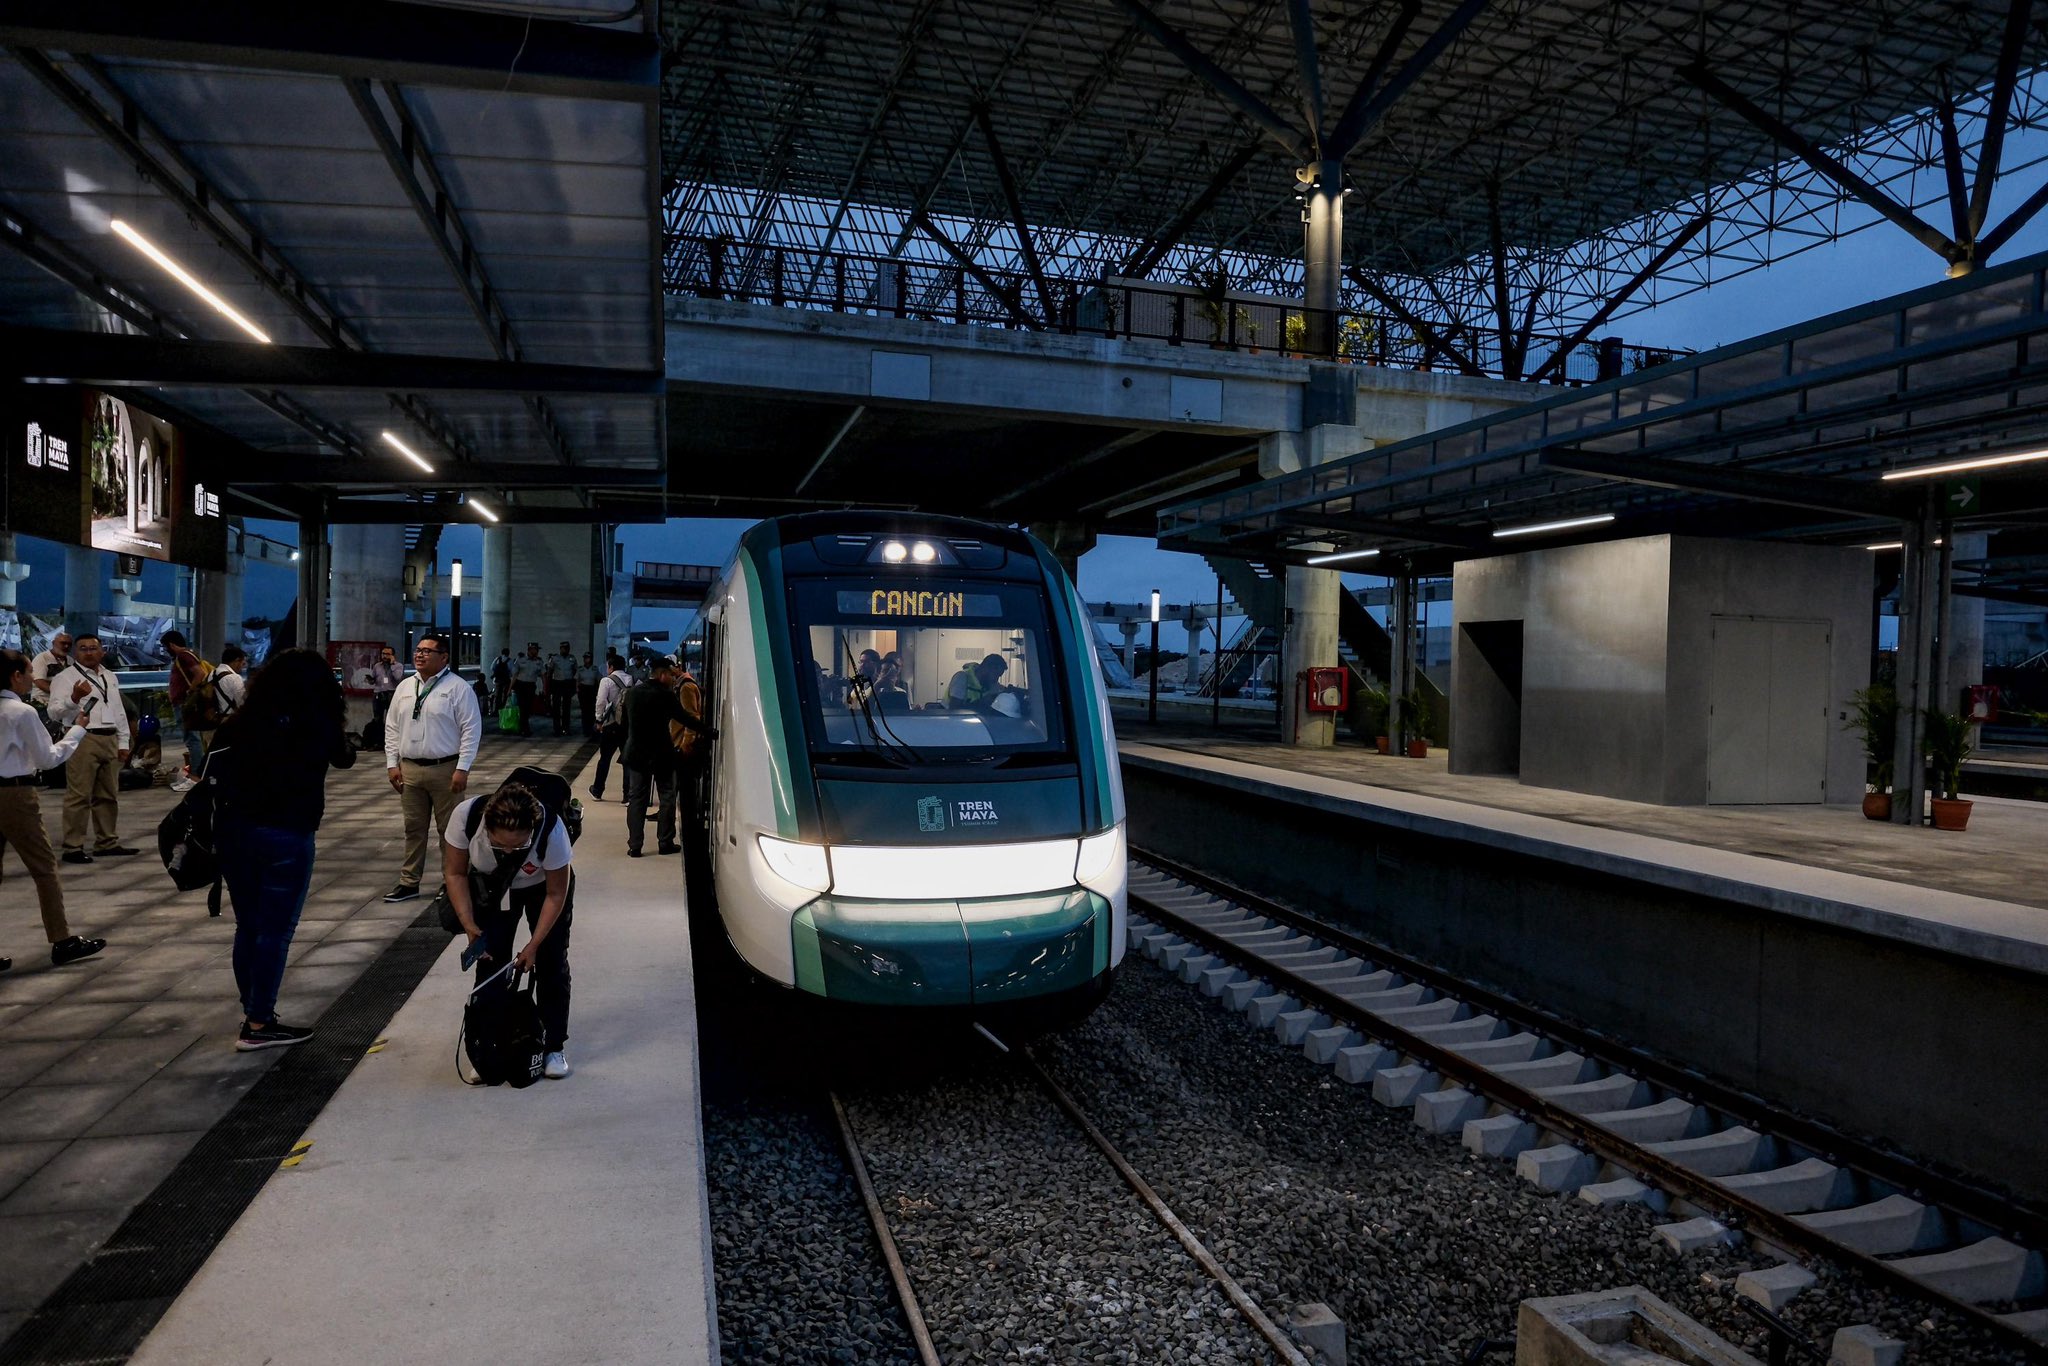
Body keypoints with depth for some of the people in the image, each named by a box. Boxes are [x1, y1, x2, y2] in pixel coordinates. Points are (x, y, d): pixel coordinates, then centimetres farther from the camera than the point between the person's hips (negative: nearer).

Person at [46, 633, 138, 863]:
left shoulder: (110, 677, 18)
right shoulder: (65, 677, -3)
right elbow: (55, 712, -12)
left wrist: (123, 742, 17)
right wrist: (74, 698, -30)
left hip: (110, 740, 7)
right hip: (83, 740, -7)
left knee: (108, 795, 14)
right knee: (79, 796, -7)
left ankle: (108, 842, 23)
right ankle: (73, 847, -3)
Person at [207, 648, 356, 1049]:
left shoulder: (242, 719, 6)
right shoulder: (318, 724, -4)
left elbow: (214, 768, 1)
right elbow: (344, 759, 13)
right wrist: (342, 738, 29)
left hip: (234, 829, 5)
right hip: (286, 834, -5)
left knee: (248, 926, 15)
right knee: (276, 929, 2)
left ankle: (254, 1013, 24)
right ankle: (258, 1025, 5)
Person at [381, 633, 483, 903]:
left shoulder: (458, 688, -7)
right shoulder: (405, 687, 10)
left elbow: (471, 729, -10)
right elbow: (392, 728, 15)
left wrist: (462, 769, -14)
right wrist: (392, 764, 7)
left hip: (445, 769, -5)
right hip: (409, 769, 5)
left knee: (450, 829, 4)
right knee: (413, 828, 12)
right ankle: (409, 883, 21)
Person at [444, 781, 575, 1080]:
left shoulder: (552, 831, -41)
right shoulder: (466, 816, -37)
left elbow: (556, 894, -23)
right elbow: (455, 873, -17)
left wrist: (534, 944, -19)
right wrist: (469, 924, -25)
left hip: (542, 885, -2)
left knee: (551, 962, -4)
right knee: (489, 961, -4)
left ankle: (555, 1046, 9)